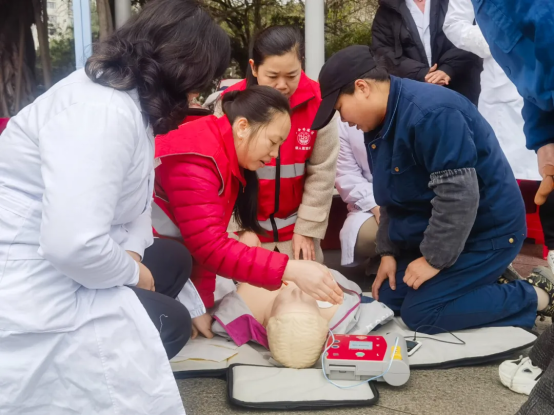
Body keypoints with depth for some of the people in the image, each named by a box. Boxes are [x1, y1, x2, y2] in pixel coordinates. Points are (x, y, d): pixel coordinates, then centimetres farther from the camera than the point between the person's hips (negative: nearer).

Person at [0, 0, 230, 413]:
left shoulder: (133, 99, 7)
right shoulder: (103, 112, -27)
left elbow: (133, 199, 11)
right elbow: (74, 243, -35)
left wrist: (131, 253, -8)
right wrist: (131, 274, -16)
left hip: (60, 265, 10)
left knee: (174, 258, 14)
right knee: (171, 321, -1)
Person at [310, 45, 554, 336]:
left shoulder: (429, 112, -28)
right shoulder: (378, 122, 3)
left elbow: (459, 194, -30)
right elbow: (392, 197, 11)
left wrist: (435, 259, -22)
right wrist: (388, 251, 5)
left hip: (485, 231, -9)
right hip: (433, 231, 9)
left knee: (420, 313, -14)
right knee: (389, 299, 5)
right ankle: (489, 279, 15)